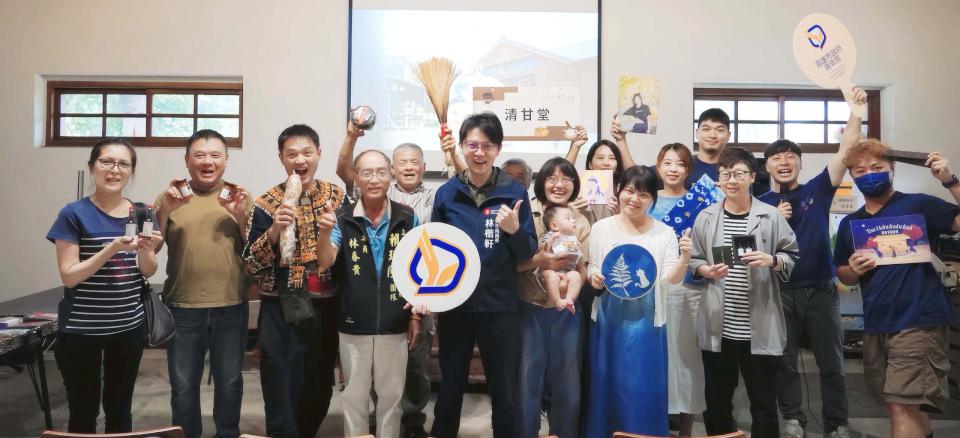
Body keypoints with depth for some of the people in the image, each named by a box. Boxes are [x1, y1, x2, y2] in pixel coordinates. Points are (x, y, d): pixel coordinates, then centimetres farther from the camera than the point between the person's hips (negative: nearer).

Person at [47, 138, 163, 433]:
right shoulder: (74, 214, -9)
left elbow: (148, 272, 6)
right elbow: (69, 276, -13)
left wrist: (145, 249, -15)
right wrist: (113, 248, -24)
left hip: (129, 327, 4)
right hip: (80, 330, -4)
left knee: (120, 408, 14)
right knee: (84, 411, 7)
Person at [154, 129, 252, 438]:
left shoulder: (240, 197, 4)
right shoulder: (170, 198, 3)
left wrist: (242, 216, -15)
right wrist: (164, 211, -16)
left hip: (231, 307, 0)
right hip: (183, 307, 0)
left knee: (229, 382, 13)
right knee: (183, 385, 11)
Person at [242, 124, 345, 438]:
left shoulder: (339, 197, 3)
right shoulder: (267, 204, -5)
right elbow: (250, 266, -9)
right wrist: (274, 230, -22)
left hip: (327, 307, 3)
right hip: (282, 311, -3)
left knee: (320, 391, 16)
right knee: (283, 395, 2)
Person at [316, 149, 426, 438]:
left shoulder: (407, 218, -3)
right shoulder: (343, 218, -5)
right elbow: (325, 262, -14)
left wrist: (416, 315, 3)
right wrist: (325, 232, -34)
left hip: (394, 325, 0)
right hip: (354, 325, 0)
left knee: (391, 394, 14)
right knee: (354, 395, 14)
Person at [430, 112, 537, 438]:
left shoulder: (515, 192, -3)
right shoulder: (446, 194, 0)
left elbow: (528, 253, -1)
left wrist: (514, 230, -21)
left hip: (500, 308, -1)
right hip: (454, 305, 1)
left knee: (504, 393, 11)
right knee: (450, 389, 15)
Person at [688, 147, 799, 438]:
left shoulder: (770, 216, -1)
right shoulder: (706, 217, 4)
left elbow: (792, 257, 5)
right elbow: (693, 259, 9)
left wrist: (771, 261, -15)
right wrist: (706, 270, -11)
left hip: (760, 328, -2)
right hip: (717, 327, 2)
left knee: (764, 403, 9)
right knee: (717, 400, 14)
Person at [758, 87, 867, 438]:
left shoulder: (817, 191, 3)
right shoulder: (760, 205, 3)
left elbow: (847, 147, -4)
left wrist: (855, 109, -12)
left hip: (819, 289, 0)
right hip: (780, 291, 0)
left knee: (831, 362, 8)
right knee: (784, 361, 9)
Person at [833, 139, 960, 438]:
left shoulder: (917, 205, -5)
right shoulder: (850, 223, 10)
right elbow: (843, 275, 19)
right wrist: (854, 270, -3)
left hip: (918, 322, -6)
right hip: (875, 326, 6)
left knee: (903, 405, -9)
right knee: (908, 406, 19)